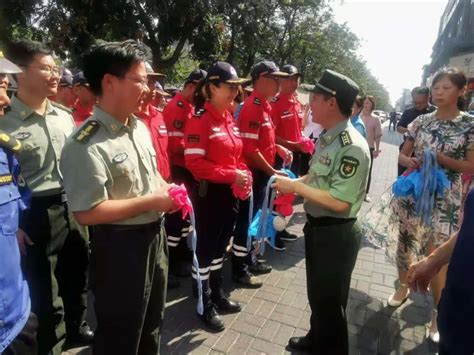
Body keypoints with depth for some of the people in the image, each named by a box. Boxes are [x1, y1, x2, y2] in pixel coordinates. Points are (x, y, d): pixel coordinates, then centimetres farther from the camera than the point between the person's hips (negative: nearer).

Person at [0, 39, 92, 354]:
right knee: (45, 291, 12)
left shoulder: (64, 116, 7)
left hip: (71, 206, 6)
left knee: (77, 275, 21)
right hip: (35, 215, -5)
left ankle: (77, 328, 46)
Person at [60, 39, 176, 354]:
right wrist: (151, 201, -21)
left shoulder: (140, 127, 4)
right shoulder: (87, 144, -23)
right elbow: (87, 212, -26)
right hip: (120, 248, -8)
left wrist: (166, 192, -5)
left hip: (155, 236, 8)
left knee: (152, 324, 29)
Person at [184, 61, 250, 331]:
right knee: (205, 249, 7)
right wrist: (231, 176, -22)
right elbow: (195, 163, -21)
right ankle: (205, 304, 25)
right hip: (210, 194, -8)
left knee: (220, 246, 20)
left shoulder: (229, 118, 10)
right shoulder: (200, 120, -14)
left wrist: (244, 175, -1)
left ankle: (217, 294, 38)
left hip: (230, 193, 8)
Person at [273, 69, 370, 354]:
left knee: (330, 300, 13)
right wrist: (294, 181, -3)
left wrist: (296, 187, -23)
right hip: (316, 226, 9)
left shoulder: (352, 147, -26)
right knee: (316, 293, 27)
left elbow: (340, 203, -29)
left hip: (337, 234, -9)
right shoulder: (327, 136, 3)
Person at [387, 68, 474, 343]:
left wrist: (440, 158, -19)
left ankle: (438, 313, 20)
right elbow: (402, 155, 9)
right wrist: (411, 161, -13)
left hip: (444, 200, -3)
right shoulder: (421, 121, 4)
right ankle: (403, 286, 40)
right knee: (403, 243, 15)